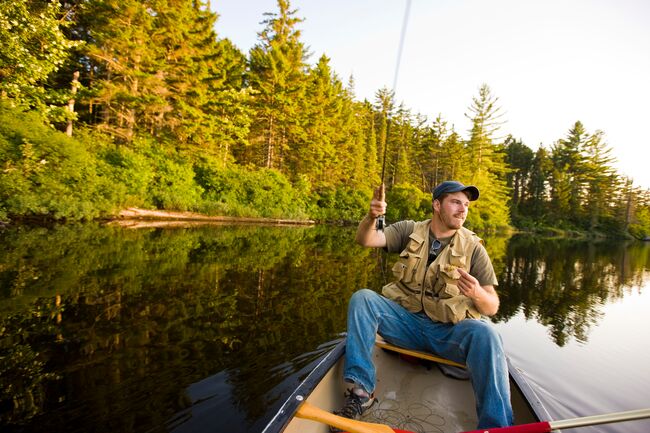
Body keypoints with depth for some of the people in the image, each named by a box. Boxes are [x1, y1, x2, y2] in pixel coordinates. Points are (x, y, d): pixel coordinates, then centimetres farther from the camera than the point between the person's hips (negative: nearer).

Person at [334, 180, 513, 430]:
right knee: (362, 298, -21)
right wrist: (371, 217, -33)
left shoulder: (473, 248, 1)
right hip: (406, 322, 1)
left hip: (449, 330, -1)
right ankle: (361, 390, -16)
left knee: (485, 335, -32)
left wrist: (477, 294, -28)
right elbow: (365, 240, -10)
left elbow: (492, 307, -3)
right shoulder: (409, 231, 3)